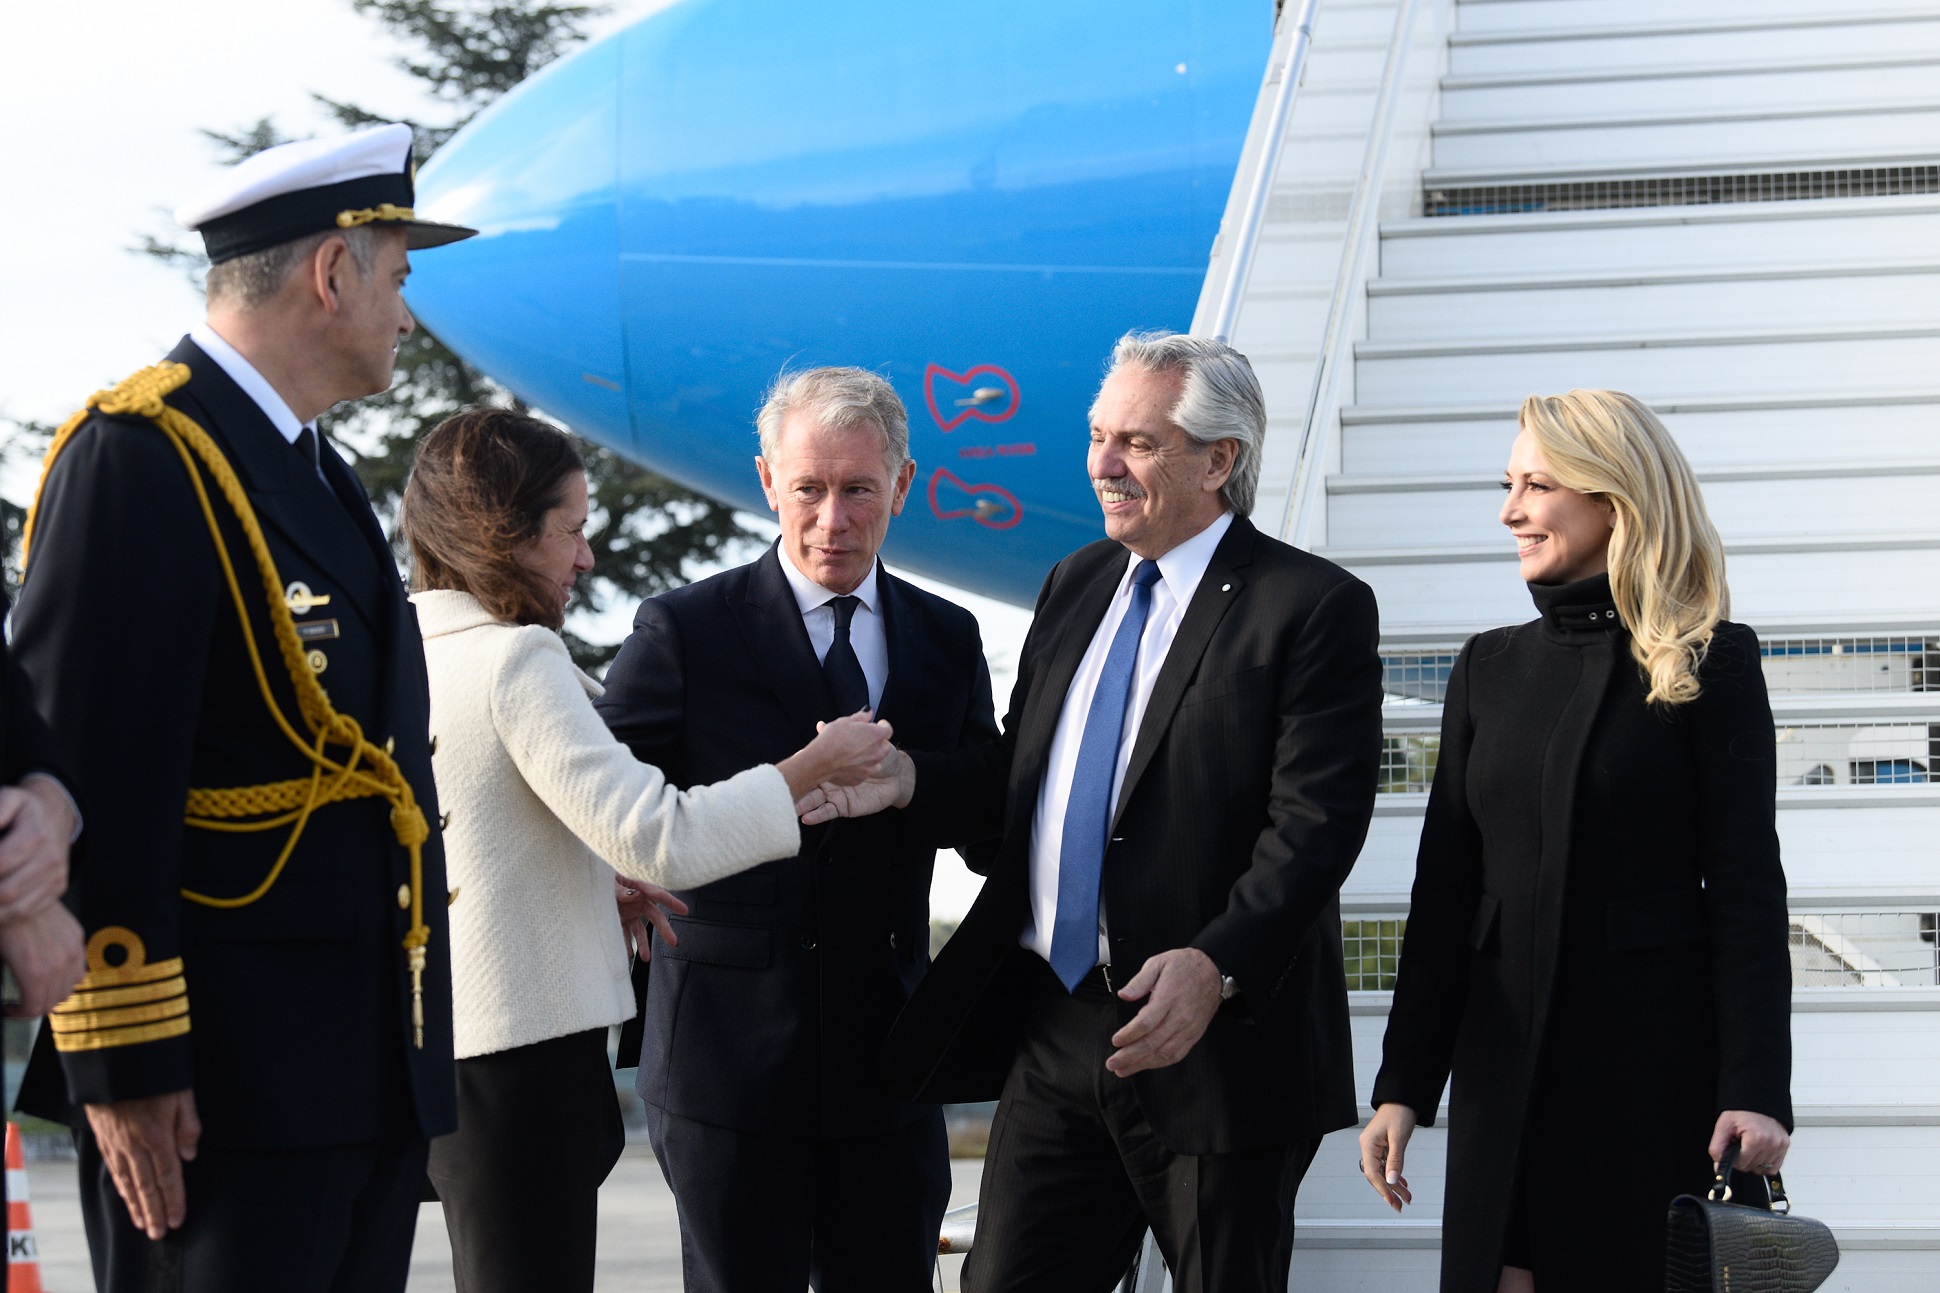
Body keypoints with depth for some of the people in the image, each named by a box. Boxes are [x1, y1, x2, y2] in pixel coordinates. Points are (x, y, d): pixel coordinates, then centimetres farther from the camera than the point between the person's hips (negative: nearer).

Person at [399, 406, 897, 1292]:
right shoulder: (516, 659, -14)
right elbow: (656, 838, -20)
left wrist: (598, 881, 16)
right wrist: (814, 767, -10)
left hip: (432, 1037, 9)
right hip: (522, 1040, -9)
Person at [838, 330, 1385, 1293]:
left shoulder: (1313, 607, -8)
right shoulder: (1075, 584, 15)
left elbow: (1316, 822, -17)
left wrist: (1216, 965, -30)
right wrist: (906, 777, -1)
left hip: (1217, 1039, -6)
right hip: (1053, 1032, 6)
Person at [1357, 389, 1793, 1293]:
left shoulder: (1709, 664, -2)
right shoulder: (1490, 666, 11)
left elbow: (1746, 887, -7)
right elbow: (1444, 883, 9)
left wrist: (1756, 1089, -14)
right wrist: (1402, 1083, 5)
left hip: (1656, 1062, -4)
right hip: (1507, 1058, 4)